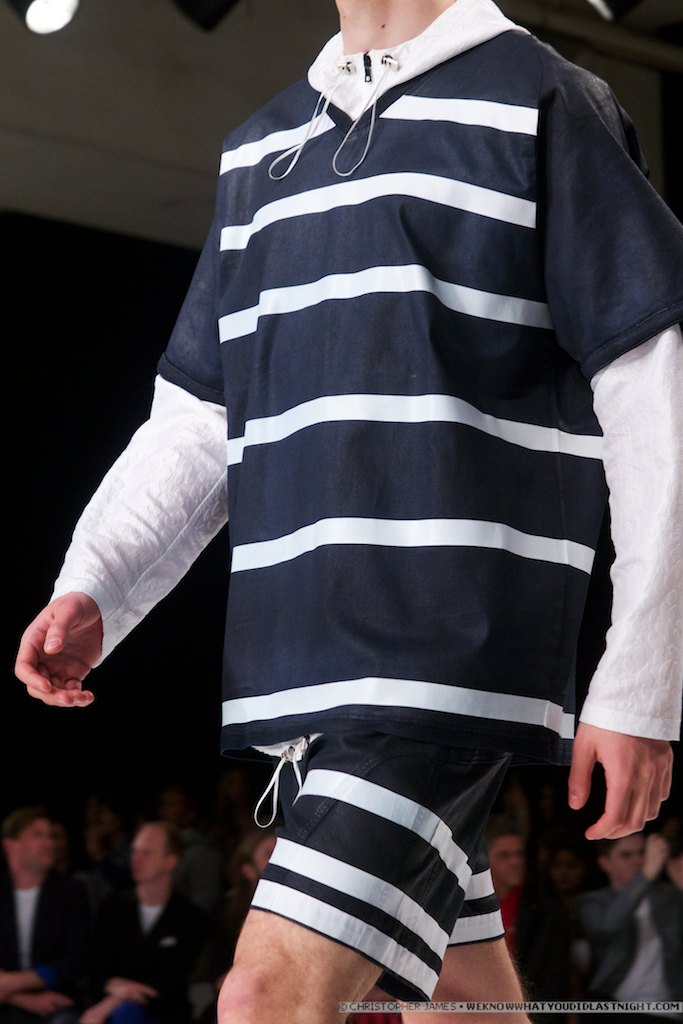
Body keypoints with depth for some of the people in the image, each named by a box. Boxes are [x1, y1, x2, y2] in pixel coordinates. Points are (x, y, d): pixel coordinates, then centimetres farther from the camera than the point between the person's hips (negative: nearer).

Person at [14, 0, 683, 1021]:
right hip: (299, 661, 7)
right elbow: (198, 421, 20)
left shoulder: (545, 103, 1)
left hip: (451, 652, -7)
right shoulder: (259, 150, 21)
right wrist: (93, 586, 3)